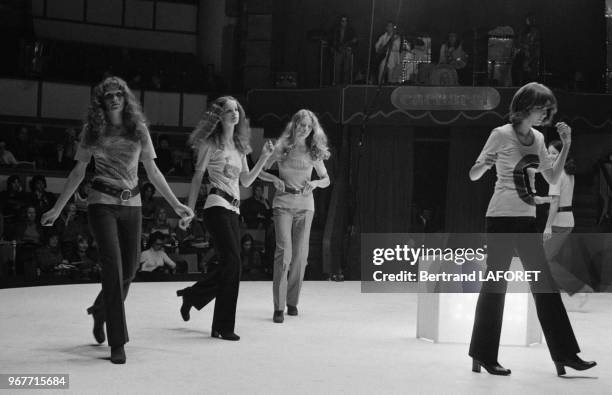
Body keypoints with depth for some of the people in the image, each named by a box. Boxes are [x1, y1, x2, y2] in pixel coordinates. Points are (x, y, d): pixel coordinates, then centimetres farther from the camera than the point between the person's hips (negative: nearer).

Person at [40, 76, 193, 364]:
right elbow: (78, 173, 7)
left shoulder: (139, 130, 7)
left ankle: (100, 311, 39)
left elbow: (153, 172, 10)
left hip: (131, 204, 3)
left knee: (129, 269, 7)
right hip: (103, 203, -3)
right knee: (113, 267, -13)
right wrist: (57, 209, 6)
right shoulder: (92, 131, 3)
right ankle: (117, 343, -8)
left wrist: (176, 204, 6)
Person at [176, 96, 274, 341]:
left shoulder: (240, 146, 19)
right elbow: (198, 177, -1)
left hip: (233, 210, 7)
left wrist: (264, 158, 8)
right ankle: (223, 327, -5)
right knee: (232, 262, -16)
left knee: (229, 266, 5)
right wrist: (189, 209, -4)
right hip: (217, 206, -7)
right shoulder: (211, 143, 0)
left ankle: (190, 295, 26)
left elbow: (246, 181, 19)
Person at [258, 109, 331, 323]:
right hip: (283, 204, -3)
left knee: (300, 255, 3)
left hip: (305, 205, 3)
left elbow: (326, 180, 13)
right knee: (284, 252, -13)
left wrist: (314, 183, -8)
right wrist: (275, 179, -13)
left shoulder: (314, 152, 4)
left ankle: (292, 302, 19)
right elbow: (259, 172, 6)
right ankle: (278, 307, -12)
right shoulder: (281, 148, -2)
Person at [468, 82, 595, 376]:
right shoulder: (502, 135, -6)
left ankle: (565, 355, 8)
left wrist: (566, 146, 5)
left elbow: (552, 179, 14)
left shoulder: (538, 139, 11)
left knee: (545, 286, 5)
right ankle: (483, 356, 9)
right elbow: (473, 175, -4)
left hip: (527, 220, 6)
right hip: (501, 219, -6)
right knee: (495, 285, -2)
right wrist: (485, 164, -26)